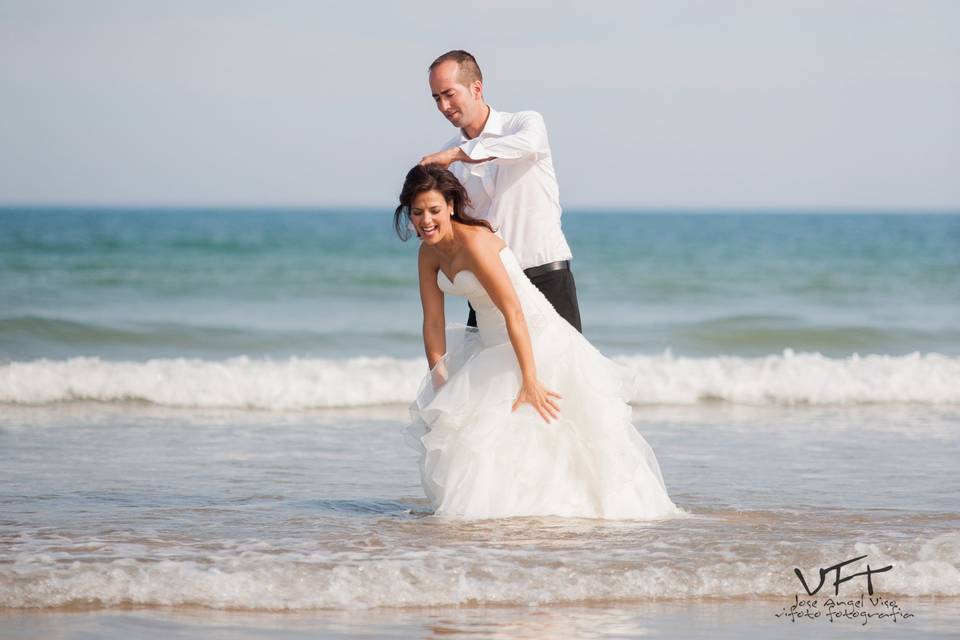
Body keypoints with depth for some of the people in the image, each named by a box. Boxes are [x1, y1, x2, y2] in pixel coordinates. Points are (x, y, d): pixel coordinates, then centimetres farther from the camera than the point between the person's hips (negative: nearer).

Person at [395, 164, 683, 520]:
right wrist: (440, 385, -2)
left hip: (535, 339, -9)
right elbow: (433, 324, 1)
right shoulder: (429, 253, -1)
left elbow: (514, 312, -29)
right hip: (491, 344, 9)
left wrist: (529, 380, -33)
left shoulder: (474, 242, -26)